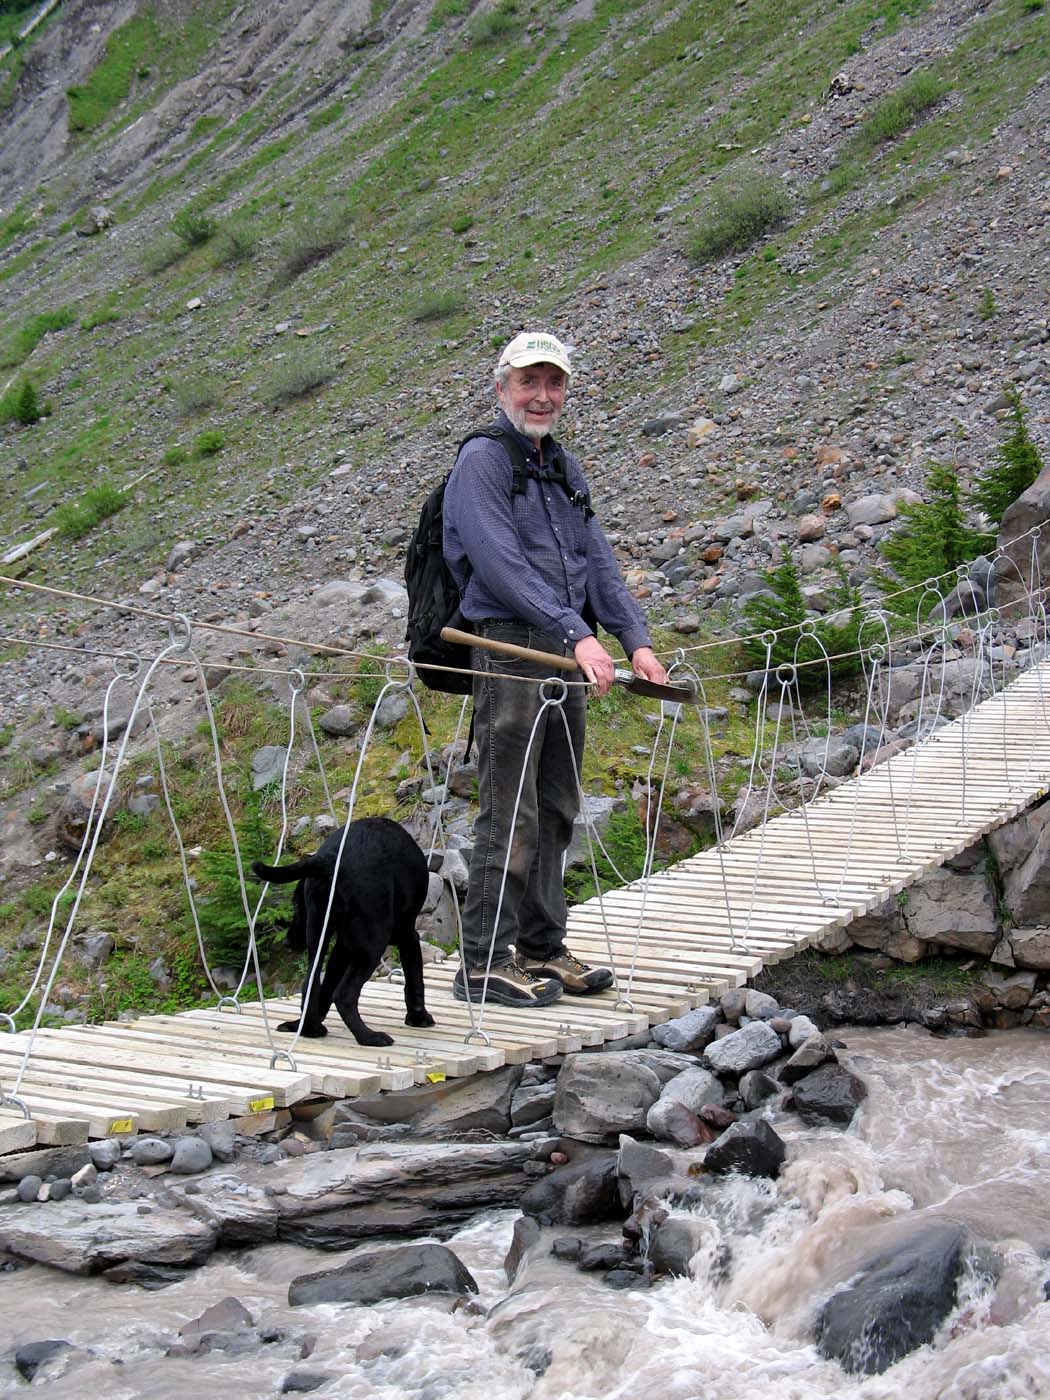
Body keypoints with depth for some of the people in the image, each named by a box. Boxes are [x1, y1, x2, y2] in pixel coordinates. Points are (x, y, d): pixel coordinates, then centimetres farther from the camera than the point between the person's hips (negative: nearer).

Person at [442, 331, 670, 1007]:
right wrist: (577, 632, -23)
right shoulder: (482, 459, -6)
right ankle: (484, 964, -2)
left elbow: (598, 561, 18)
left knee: (557, 810, 12)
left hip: (567, 652, 8)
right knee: (511, 815, -8)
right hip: (509, 647, -8)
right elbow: (502, 564, -17)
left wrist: (636, 639, 5)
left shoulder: (565, 468, 19)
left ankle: (541, 947, 21)